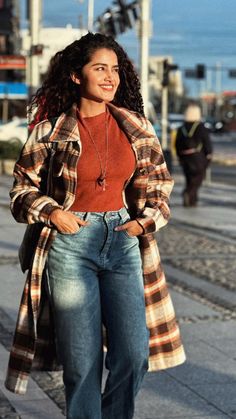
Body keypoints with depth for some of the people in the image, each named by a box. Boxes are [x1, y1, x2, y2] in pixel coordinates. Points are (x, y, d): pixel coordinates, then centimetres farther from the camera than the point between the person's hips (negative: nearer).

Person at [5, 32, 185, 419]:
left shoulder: (134, 125, 5)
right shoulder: (52, 130, -3)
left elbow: (158, 181, 15)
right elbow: (22, 190, 5)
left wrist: (145, 221, 0)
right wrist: (52, 212, -11)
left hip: (123, 242, 3)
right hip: (71, 243, -3)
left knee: (134, 353, -2)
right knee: (82, 362, 0)